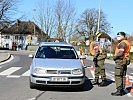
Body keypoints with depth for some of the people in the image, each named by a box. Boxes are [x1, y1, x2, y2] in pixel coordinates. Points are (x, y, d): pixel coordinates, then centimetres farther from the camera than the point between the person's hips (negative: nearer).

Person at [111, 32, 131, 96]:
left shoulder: (122, 43, -15)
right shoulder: (127, 43, 17)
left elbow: (121, 53, -23)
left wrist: (115, 57, -10)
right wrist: (116, 56, 11)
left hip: (120, 60, -10)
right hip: (125, 60, 10)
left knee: (118, 76, -7)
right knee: (123, 76, 13)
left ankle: (119, 91, -7)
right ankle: (122, 90, 19)